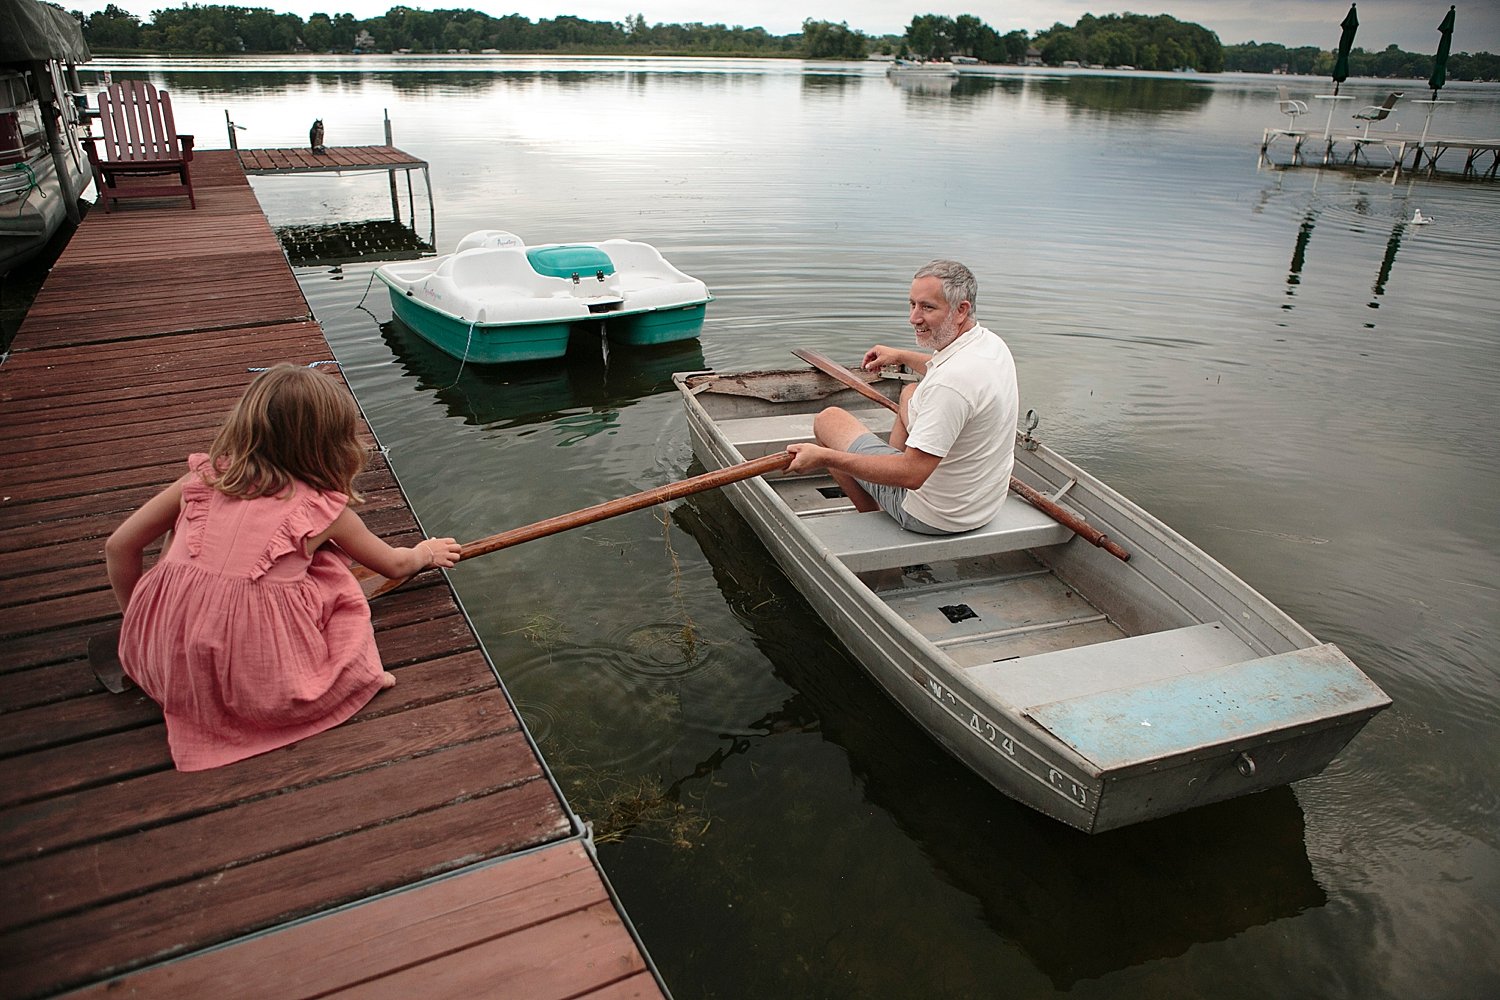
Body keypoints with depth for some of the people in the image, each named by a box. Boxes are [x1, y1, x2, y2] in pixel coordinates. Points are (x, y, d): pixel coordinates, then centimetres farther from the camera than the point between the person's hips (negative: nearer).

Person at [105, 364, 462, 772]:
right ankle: (351, 671, 3)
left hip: (163, 666, 3)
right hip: (261, 681, -3)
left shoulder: (202, 478, 9)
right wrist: (425, 553, 42)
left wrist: (137, 624, 27)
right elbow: (395, 564, 20)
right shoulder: (323, 508, 3)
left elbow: (119, 547, 13)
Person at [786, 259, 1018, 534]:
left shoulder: (950, 383, -34)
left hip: (936, 517, -9)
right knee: (911, 393, 30)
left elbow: (911, 475, -32)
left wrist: (824, 457, -29)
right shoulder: (991, 343, -3)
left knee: (828, 418, 5)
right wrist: (902, 356, 32)